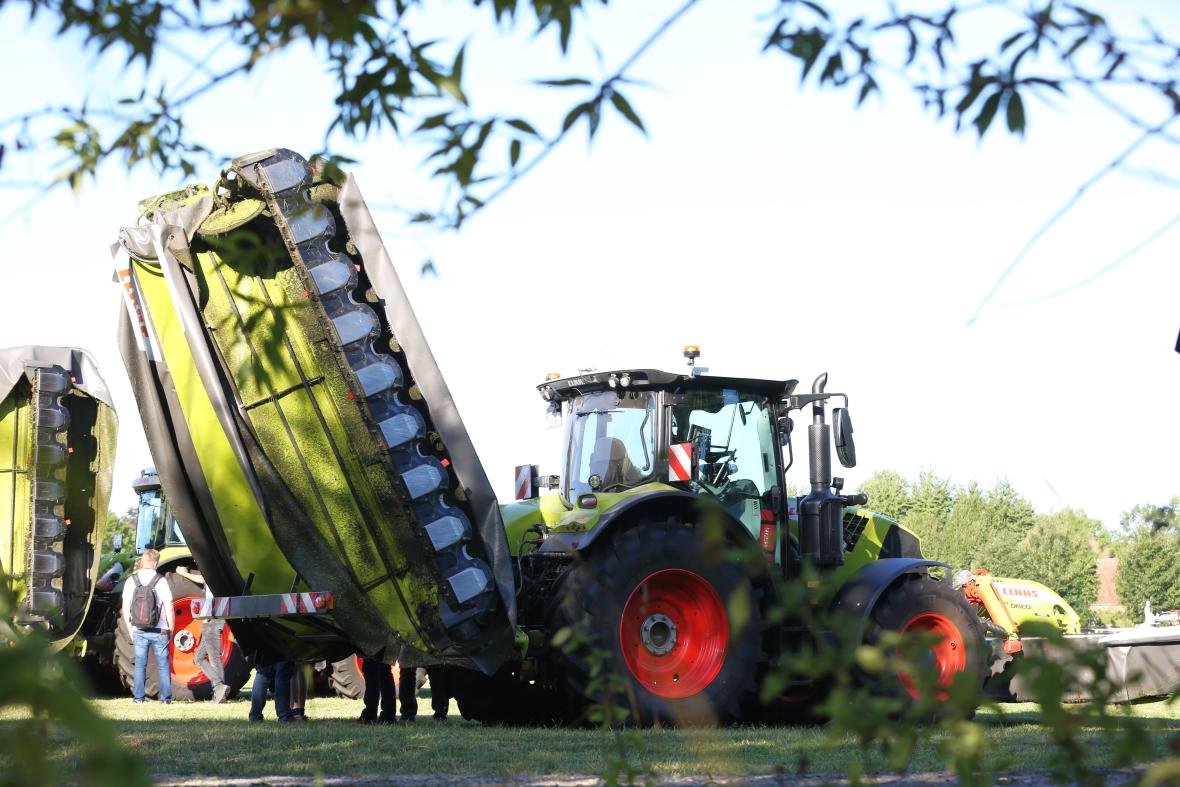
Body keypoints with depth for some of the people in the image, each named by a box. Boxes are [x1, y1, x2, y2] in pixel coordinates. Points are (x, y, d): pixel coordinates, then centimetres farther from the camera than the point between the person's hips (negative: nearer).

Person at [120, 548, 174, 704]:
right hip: (160, 631, -2)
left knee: (140, 665, 10)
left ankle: (138, 697, 9)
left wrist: (130, 630, 11)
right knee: (163, 665, 9)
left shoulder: (131, 581, -2)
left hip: (139, 631, 2)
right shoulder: (161, 581, -9)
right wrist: (171, 630, 2)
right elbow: (169, 610, -10)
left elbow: (125, 610, 0)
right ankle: (165, 697, 9)